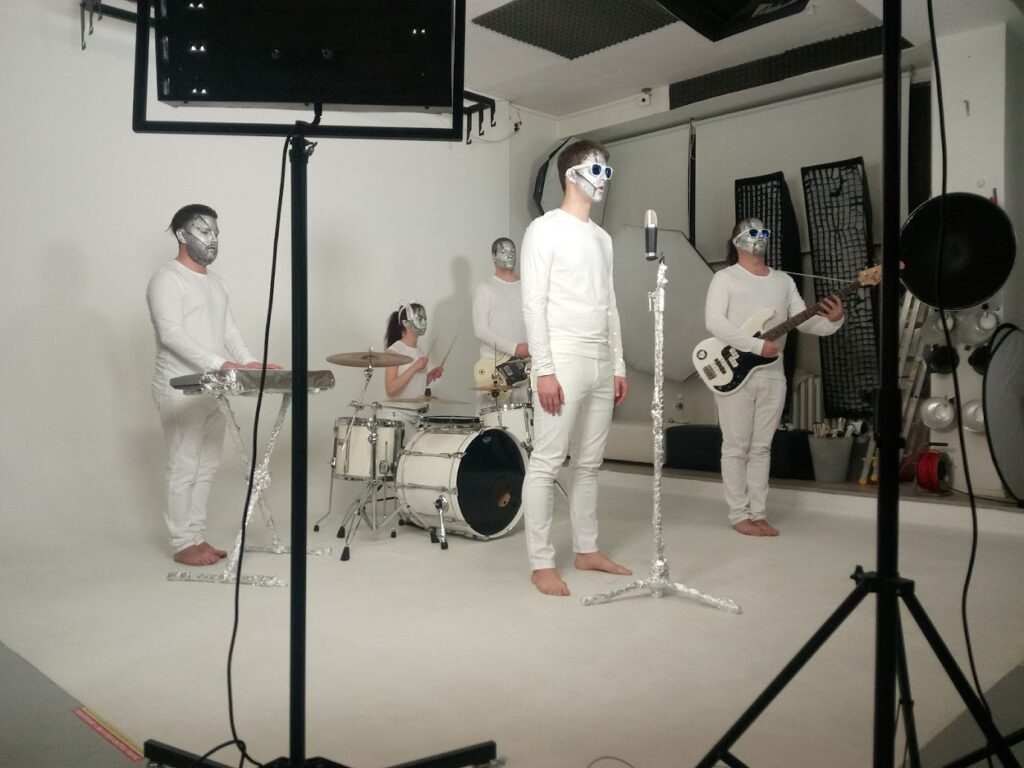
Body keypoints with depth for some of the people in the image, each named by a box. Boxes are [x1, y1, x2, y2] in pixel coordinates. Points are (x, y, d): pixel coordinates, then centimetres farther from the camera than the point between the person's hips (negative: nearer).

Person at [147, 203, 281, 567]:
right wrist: (220, 363, -30)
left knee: (206, 467, 11)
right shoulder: (167, 278, -9)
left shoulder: (214, 281, 18)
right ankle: (183, 545, 7)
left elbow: (229, 329, 15)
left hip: (213, 391, 8)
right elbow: (171, 334, -20)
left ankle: (197, 537, 21)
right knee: (184, 469, -2)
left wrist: (249, 362, -3)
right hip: (180, 391, -8)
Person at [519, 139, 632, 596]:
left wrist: (618, 364, 14)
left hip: (601, 365, 8)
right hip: (563, 362, -8)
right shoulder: (545, 230, -5)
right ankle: (541, 563, 1)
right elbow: (533, 304, -12)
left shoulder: (602, 238, 18)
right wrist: (544, 369, -18)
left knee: (589, 463, 12)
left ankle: (587, 550, 22)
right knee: (546, 463, -5)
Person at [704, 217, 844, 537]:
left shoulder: (784, 281, 14)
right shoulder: (725, 278, -4)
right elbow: (714, 322, -18)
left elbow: (803, 320, 7)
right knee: (736, 447, 0)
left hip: (772, 375, 5)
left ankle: (758, 513, 17)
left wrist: (831, 320, -14)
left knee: (761, 447, 10)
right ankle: (739, 514, 9)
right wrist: (757, 345, -24)